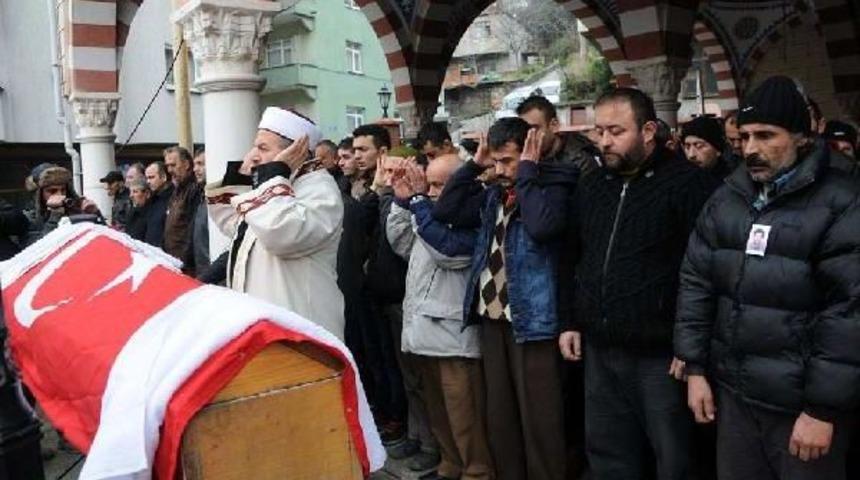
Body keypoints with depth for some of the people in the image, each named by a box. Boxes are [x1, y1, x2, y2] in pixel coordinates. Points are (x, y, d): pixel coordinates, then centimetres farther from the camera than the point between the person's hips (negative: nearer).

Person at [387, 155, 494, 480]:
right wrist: (403, 199, 7)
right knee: (438, 413, 19)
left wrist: (417, 199, -16)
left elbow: (446, 248, -23)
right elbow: (400, 243, 18)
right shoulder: (431, 209, 16)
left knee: (463, 419, -1)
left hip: (452, 336, -8)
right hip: (424, 331, 8)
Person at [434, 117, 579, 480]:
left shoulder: (551, 187, -8)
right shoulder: (493, 193, 11)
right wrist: (474, 164, 3)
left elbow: (542, 227, -28)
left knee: (537, 418, 2)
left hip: (531, 318, -7)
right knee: (499, 415, 17)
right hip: (492, 317, 7)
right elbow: (444, 211, 7)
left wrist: (527, 171, -19)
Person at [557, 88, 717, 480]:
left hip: (662, 356, -6)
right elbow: (574, 260, 18)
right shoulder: (592, 187, 11)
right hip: (599, 352, 6)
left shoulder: (689, 183, -10)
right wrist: (572, 322, 14)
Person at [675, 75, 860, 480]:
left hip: (804, 404, -4)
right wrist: (695, 368, 3)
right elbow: (695, 283, 6)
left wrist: (824, 408, -16)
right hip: (732, 393, 5)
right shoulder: (725, 199, 4)